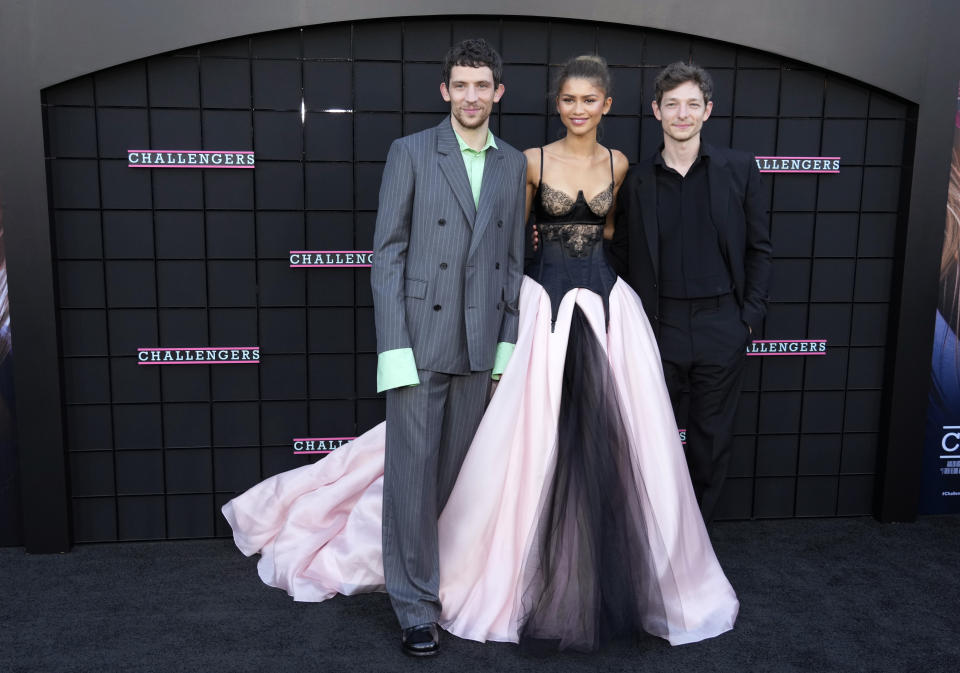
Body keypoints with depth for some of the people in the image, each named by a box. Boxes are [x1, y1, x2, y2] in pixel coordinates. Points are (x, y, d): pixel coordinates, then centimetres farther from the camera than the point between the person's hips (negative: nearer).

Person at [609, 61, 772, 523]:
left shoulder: (739, 169, 2)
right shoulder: (637, 180, 3)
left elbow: (758, 249, 4)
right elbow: (622, 255, 6)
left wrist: (750, 317, -2)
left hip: (721, 328, 0)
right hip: (658, 328, 0)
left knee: (712, 438, 10)